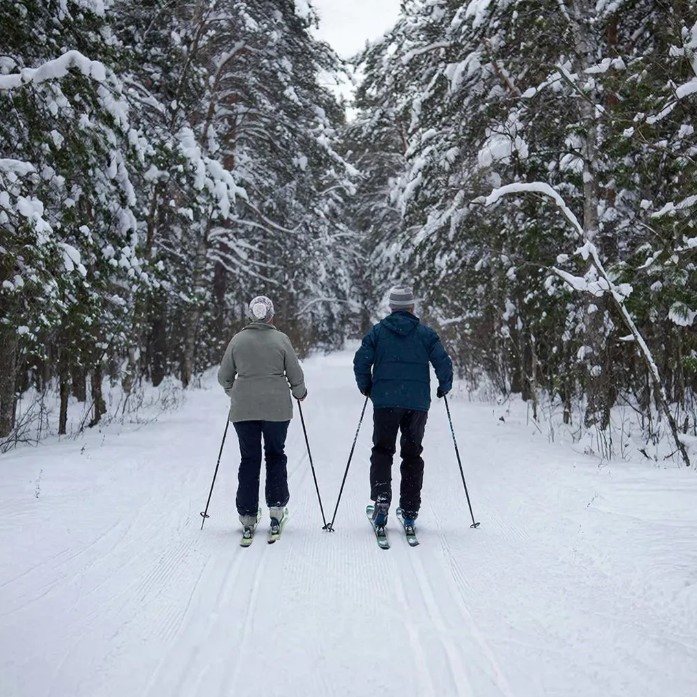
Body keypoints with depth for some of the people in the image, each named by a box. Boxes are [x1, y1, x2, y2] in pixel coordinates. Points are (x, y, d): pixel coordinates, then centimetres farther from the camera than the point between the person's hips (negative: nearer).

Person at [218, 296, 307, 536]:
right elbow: (295, 374, -2)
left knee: (249, 459, 10)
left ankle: (247, 515, 10)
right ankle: (276, 505, 11)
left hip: (243, 408, 1)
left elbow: (224, 376, 7)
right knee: (275, 455, 16)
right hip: (277, 407, -1)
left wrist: (233, 393, 27)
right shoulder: (281, 339, -5)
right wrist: (300, 393, 19)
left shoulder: (237, 340, 0)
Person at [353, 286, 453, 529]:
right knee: (412, 454, 10)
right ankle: (410, 512, 10)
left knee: (382, 451, 10)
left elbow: (361, 361, -1)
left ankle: (381, 499, -11)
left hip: (385, 401, 0)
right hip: (417, 402, 1)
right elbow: (443, 362, -3)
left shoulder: (377, 332, 3)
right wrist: (444, 387, 13)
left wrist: (366, 387, 14)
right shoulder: (426, 333, 2)